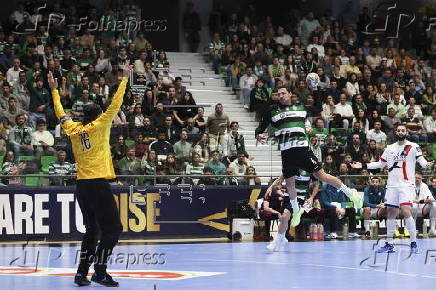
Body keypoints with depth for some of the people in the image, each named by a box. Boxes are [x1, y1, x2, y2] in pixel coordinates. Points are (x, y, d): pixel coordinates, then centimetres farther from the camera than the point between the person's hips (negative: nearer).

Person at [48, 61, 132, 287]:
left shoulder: (74, 130, 10)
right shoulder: (98, 126, -3)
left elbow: (61, 114, 25)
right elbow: (115, 105, -4)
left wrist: (54, 90, 35)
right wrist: (124, 78, 0)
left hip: (82, 184, 6)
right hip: (98, 183, -6)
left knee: (91, 229, 14)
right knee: (112, 228, -4)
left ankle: (82, 272, 8)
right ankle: (100, 271, -11)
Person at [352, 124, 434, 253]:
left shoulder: (413, 147, 1)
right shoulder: (390, 148, 14)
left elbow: (421, 160, -8)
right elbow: (380, 163, 21)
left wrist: (426, 164, -30)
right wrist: (363, 166, 15)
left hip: (406, 185, -5)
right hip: (392, 185, 5)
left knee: (406, 211, -18)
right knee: (391, 214, 6)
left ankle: (413, 243, -10)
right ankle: (389, 244, 14)